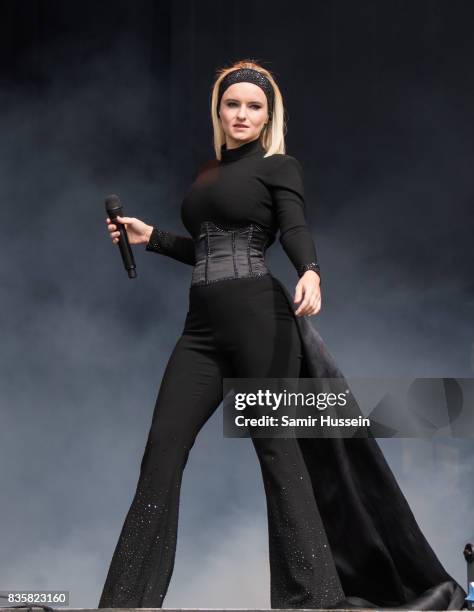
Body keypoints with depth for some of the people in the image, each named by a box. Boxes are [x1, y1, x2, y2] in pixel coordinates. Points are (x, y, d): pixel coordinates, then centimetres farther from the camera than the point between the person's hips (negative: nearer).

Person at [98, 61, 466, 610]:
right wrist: (151, 237, 26)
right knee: (162, 449, -4)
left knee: (275, 448, -6)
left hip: (258, 314, -6)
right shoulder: (208, 173, 23)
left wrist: (310, 272, -33)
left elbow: (295, 229, -13)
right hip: (203, 324, 6)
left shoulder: (278, 166, 5)